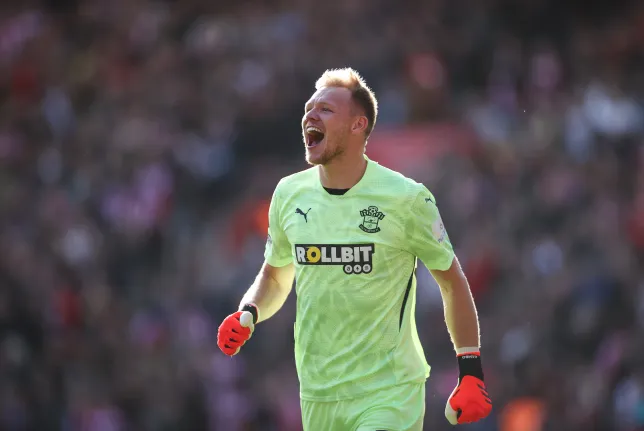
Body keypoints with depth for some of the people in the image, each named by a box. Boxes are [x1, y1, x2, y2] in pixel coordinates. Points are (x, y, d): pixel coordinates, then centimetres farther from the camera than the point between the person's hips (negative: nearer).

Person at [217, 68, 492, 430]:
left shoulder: (407, 198, -8)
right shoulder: (289, 193, 4)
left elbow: (452, 280, 2)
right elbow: (275, 277, 19)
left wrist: (471, 373, -3)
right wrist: (248, 315, -3)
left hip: (390, 393, -4)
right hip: (317, 396, 5)